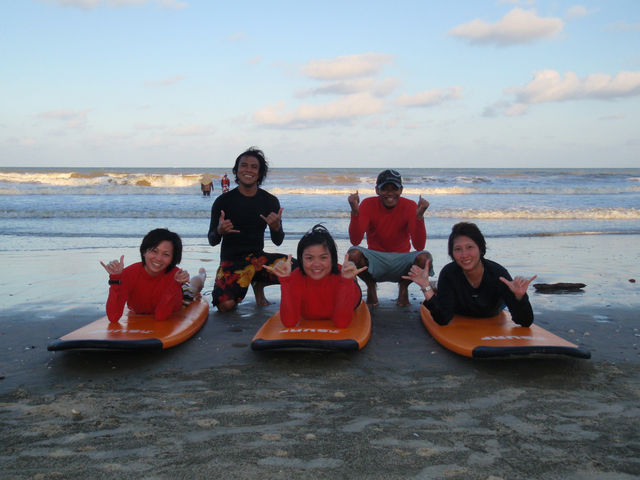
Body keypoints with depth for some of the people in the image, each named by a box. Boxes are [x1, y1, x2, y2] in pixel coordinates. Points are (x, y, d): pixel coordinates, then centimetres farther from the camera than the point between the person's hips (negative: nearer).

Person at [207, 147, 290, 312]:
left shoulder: (270, 201, 3)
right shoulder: (223, 201, -4)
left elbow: (277, 241, 5)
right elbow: (212, 241, 0)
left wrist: (276, 227, -19)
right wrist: (220, 231, -24)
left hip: (258, 256, 3)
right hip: (231, 260, -3)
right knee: (225, 305, -29)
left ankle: (259, 284, 7)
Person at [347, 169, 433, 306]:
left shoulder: (410, 206, -10)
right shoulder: (368, 204, -9)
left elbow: (419, 246, -19)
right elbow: (355, 241, -20)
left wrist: (419, 216, -32)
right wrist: (355, 211, -33)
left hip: (401, 261, 0)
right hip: (375, 261, 0)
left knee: (424, 258, -30)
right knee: (353, 253, -31)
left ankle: (403, 286, 4)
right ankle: (371, 286, 2)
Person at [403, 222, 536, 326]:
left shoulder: (498, 273, -39)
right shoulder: (449, 273, -37)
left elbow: (525, 322, -41)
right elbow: (443, 320, -42)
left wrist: (520, 296, -61)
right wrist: (426, 287, -52)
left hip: (492, 318, 1)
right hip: (460, 319, 0)